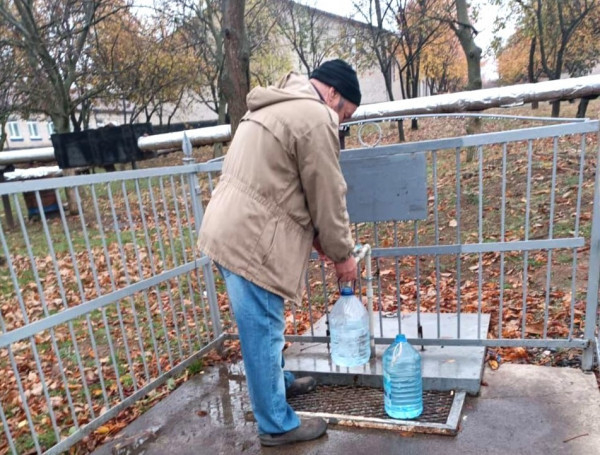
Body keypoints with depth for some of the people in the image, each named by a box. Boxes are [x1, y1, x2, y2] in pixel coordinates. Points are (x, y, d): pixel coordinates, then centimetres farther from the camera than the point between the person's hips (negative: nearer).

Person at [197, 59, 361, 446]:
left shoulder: (277, 105, 21)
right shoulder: (315, 118, -12)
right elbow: (328, 198, -10)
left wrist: (316, 237, 19)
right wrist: (343, 254, 4)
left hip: (231, 231, 10)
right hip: (251, 241, -10)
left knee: (263, 329, 24)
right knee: (264, 333, 3)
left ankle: (280, 382, 44)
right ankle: (277, 425, 20)